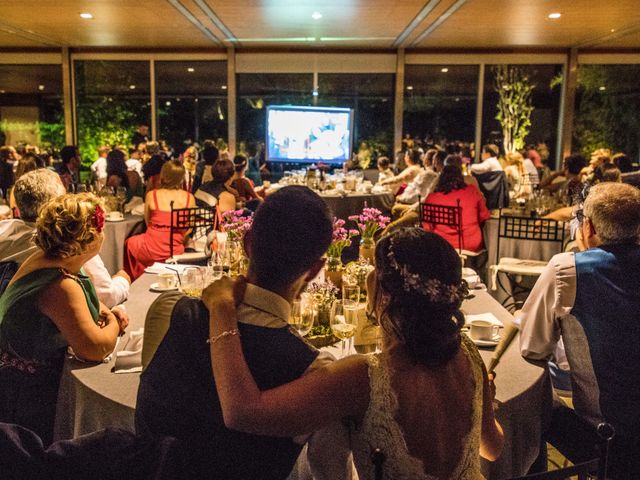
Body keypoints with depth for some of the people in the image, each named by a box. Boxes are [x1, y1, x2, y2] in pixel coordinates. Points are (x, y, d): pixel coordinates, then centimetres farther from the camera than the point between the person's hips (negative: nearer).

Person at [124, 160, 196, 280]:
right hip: (175, 252, 2)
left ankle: (135, 279, 40)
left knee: (129, 243, 31)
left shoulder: (151, 195, -5)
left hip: (151, 250, -2)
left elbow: (147, 222, 8)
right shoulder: (189, 198, -3)